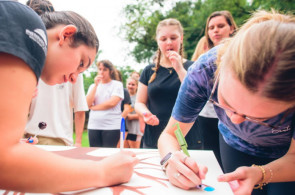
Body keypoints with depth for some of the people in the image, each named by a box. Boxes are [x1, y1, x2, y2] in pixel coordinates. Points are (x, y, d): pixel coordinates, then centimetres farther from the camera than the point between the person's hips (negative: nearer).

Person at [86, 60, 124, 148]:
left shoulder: (117, 84, 2)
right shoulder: (93, 86, 16)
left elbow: (112, 102, -11)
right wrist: (96, 85, -3)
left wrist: (94, 107, 0)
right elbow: (88, 103, 2)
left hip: (112, 126, -4)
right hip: (93, 127, 4)